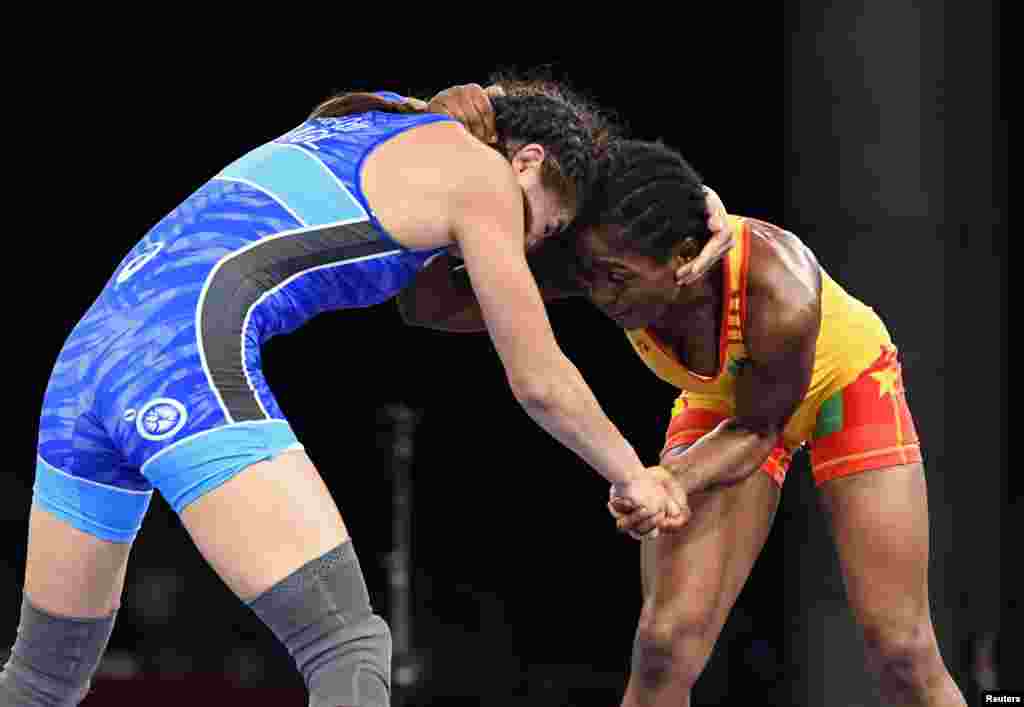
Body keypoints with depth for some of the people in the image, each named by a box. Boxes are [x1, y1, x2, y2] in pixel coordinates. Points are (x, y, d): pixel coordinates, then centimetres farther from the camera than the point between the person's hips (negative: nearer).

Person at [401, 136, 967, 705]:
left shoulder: (780, 296, -42)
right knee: (664, 647, -11)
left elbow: (757, 430, -23)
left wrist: (675, 480, -43)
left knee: (901, 652, -8)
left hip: (845, 381, -3)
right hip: (721, 402, 3)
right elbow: (434, 305, -28)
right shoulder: (609, 261, -31)